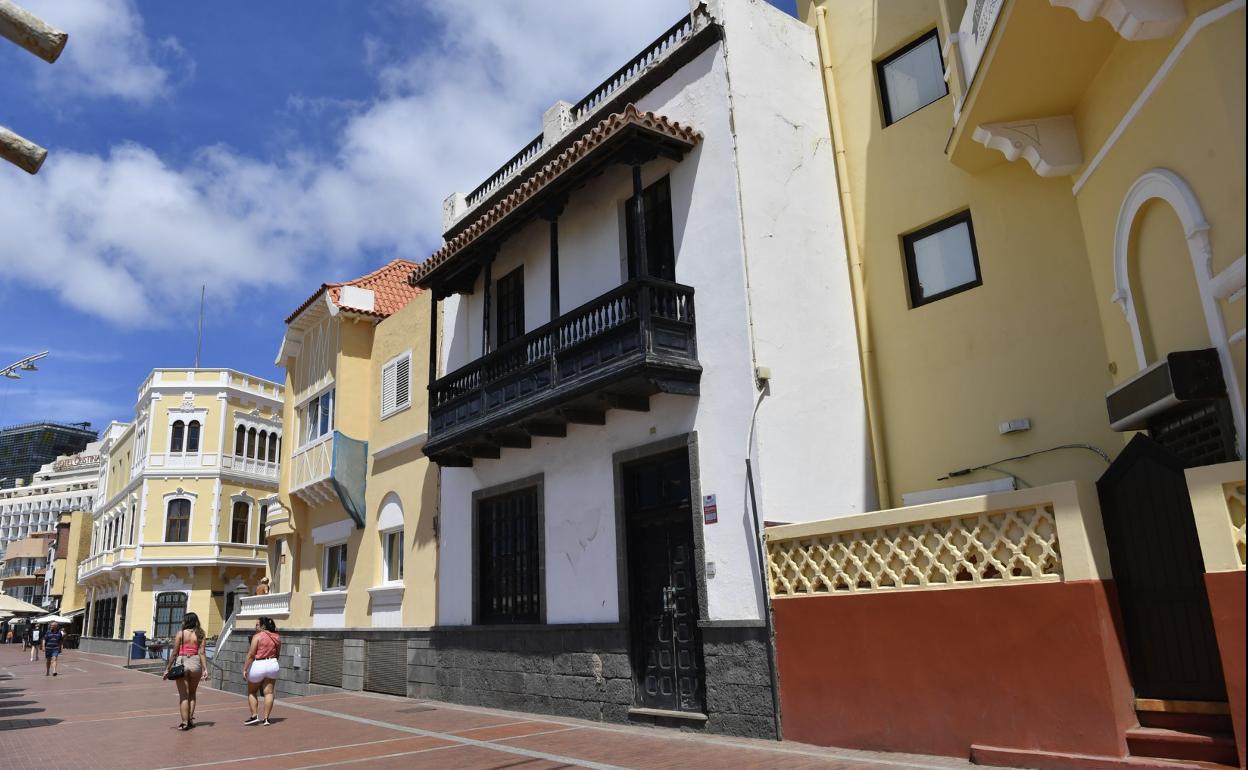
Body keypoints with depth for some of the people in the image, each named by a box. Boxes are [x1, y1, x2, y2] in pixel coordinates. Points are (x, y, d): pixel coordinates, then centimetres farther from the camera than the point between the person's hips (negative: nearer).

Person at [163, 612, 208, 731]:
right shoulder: (200, 635, 3)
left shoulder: (181, 633, -3)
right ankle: (190, 719, 18)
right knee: (192, 693, 20)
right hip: (195, 663, 2)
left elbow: (175, 653, -4)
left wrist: (167, 668, 3)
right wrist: (205, 668, -7)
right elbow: (201, 653, -5)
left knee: (183, 695, 4)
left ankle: (185, 722, 2)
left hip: (182, 664, -2)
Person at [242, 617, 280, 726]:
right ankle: (266, 718, 3)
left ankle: (254, 716, 7)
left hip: (258, 665, -5)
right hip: (272, 664, 5)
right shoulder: (277, 637, 8)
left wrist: (245, 669, -11)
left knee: (252, 692, 13)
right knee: (268, 692, 5)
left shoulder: (257, 636, -9)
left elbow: (251, 655, -13)